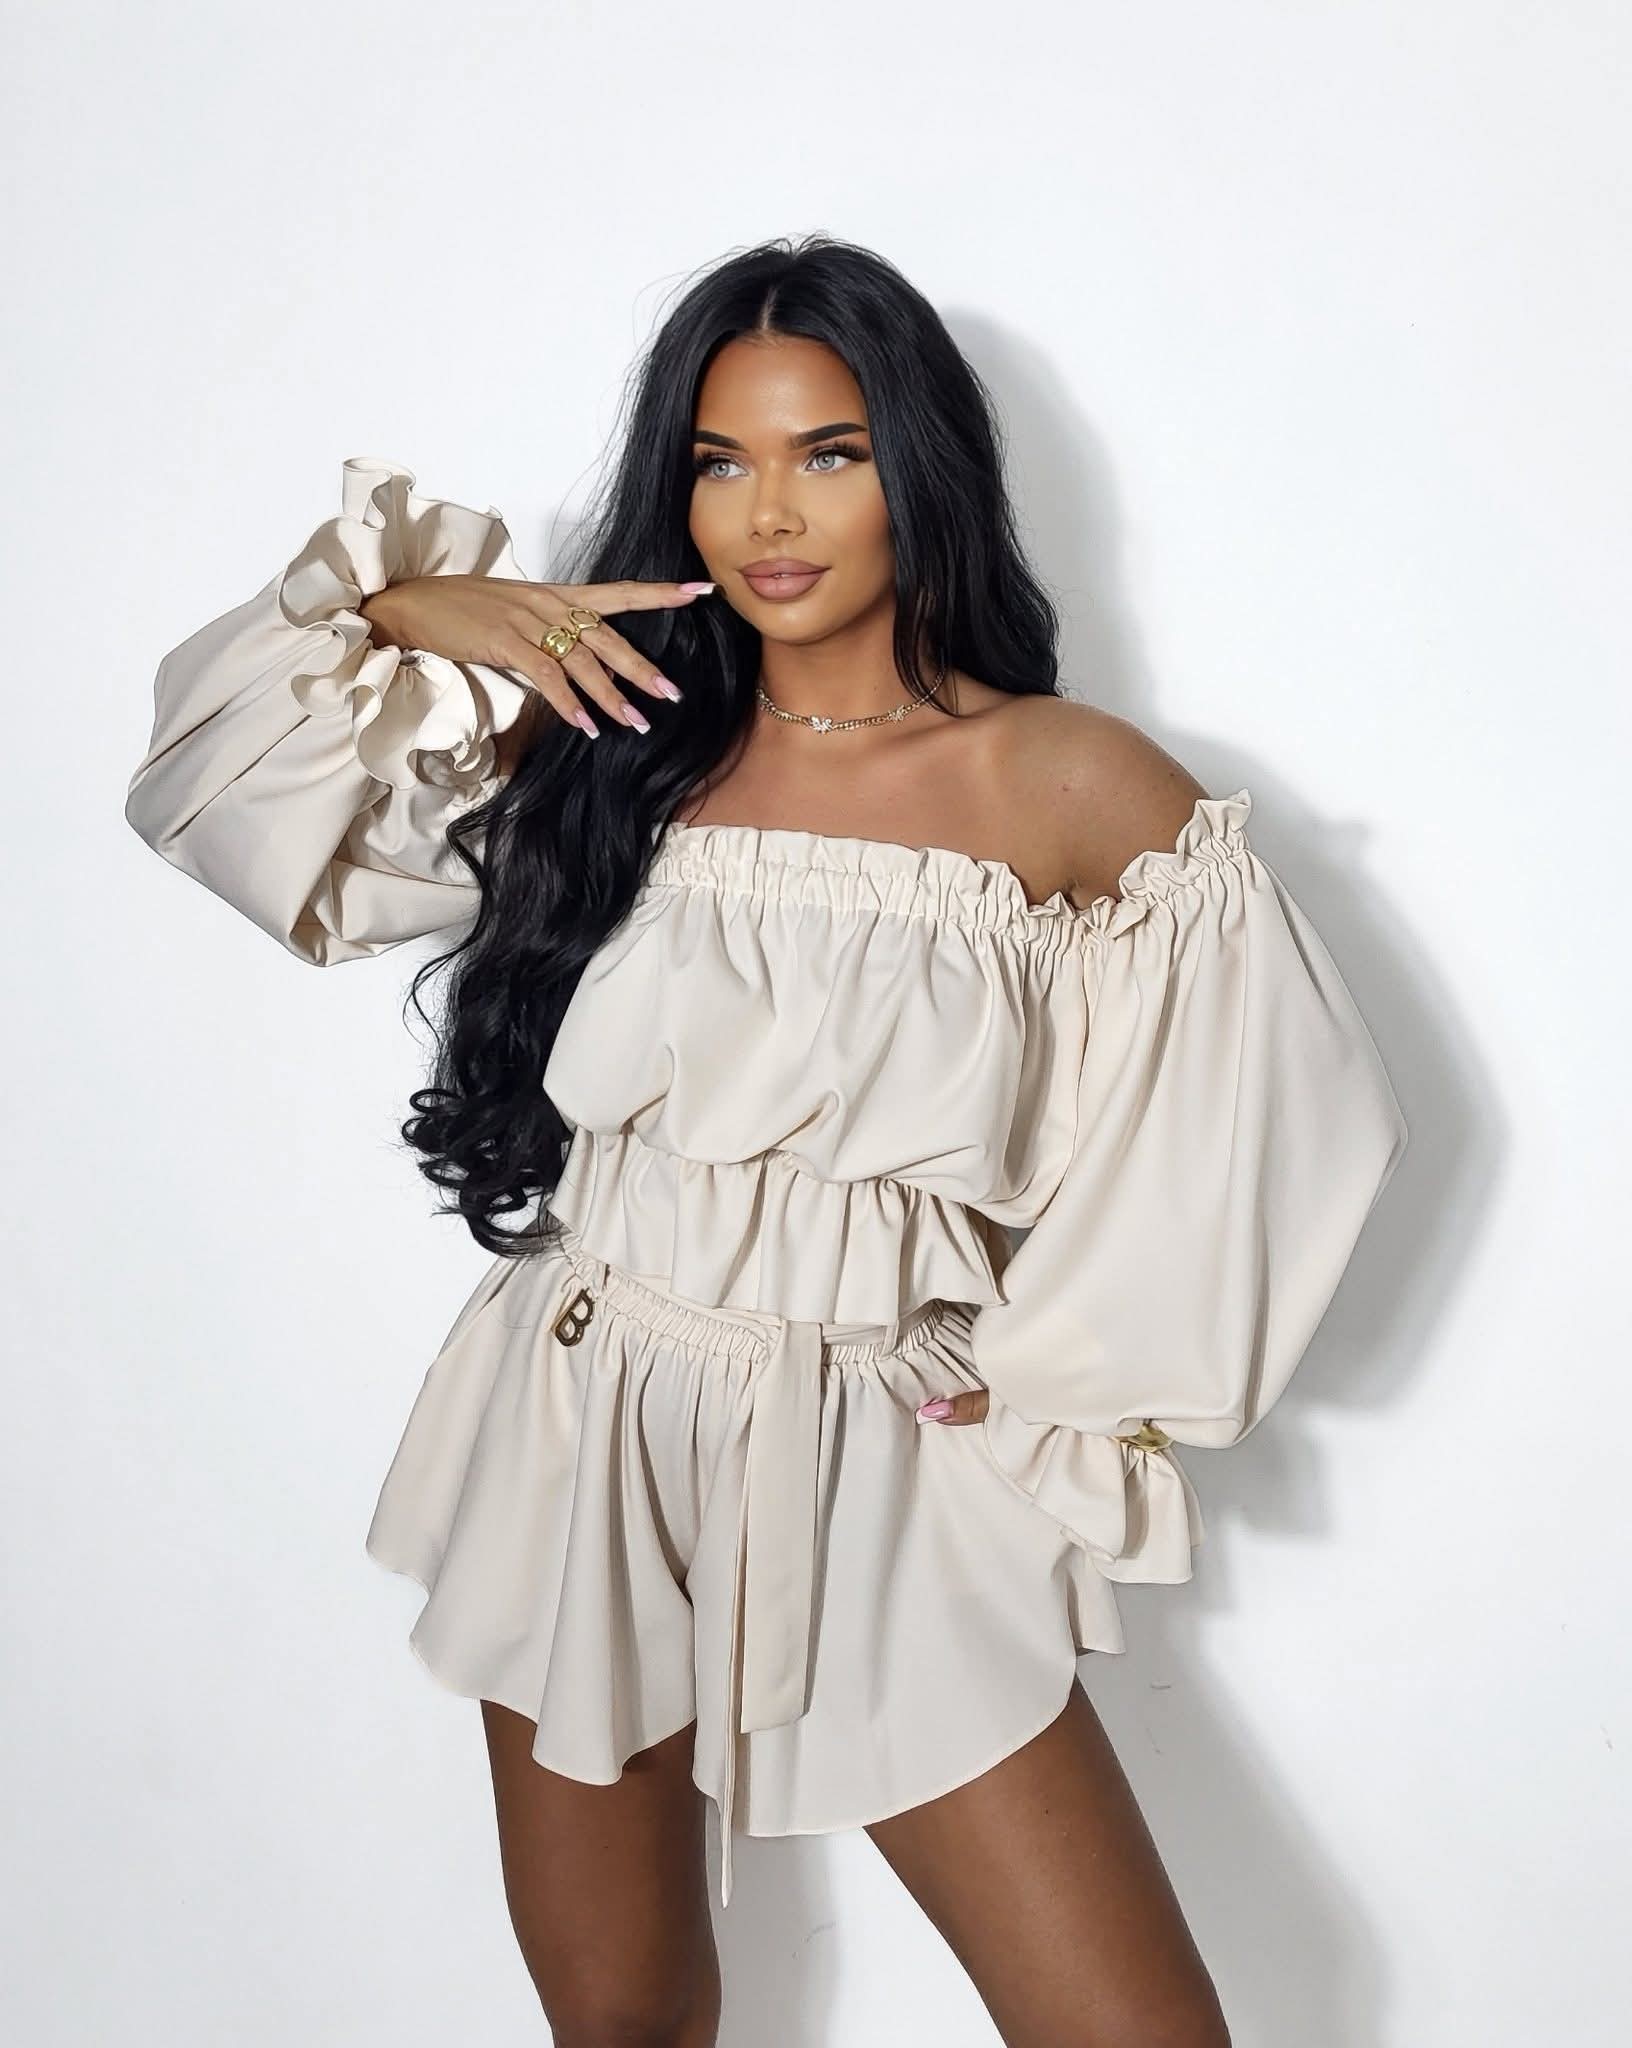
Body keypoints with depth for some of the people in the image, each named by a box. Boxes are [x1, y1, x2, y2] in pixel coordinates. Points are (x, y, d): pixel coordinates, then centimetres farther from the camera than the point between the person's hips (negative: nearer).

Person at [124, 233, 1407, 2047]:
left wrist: (1043, 1375, -1)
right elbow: (222, 775, 7)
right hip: (583, 1439, 3)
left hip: (876, 1473, -2)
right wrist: (400, 609, -8)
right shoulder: (609, 737, 2)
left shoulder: (1070, 788, -7)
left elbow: (1281, 1118, -3)